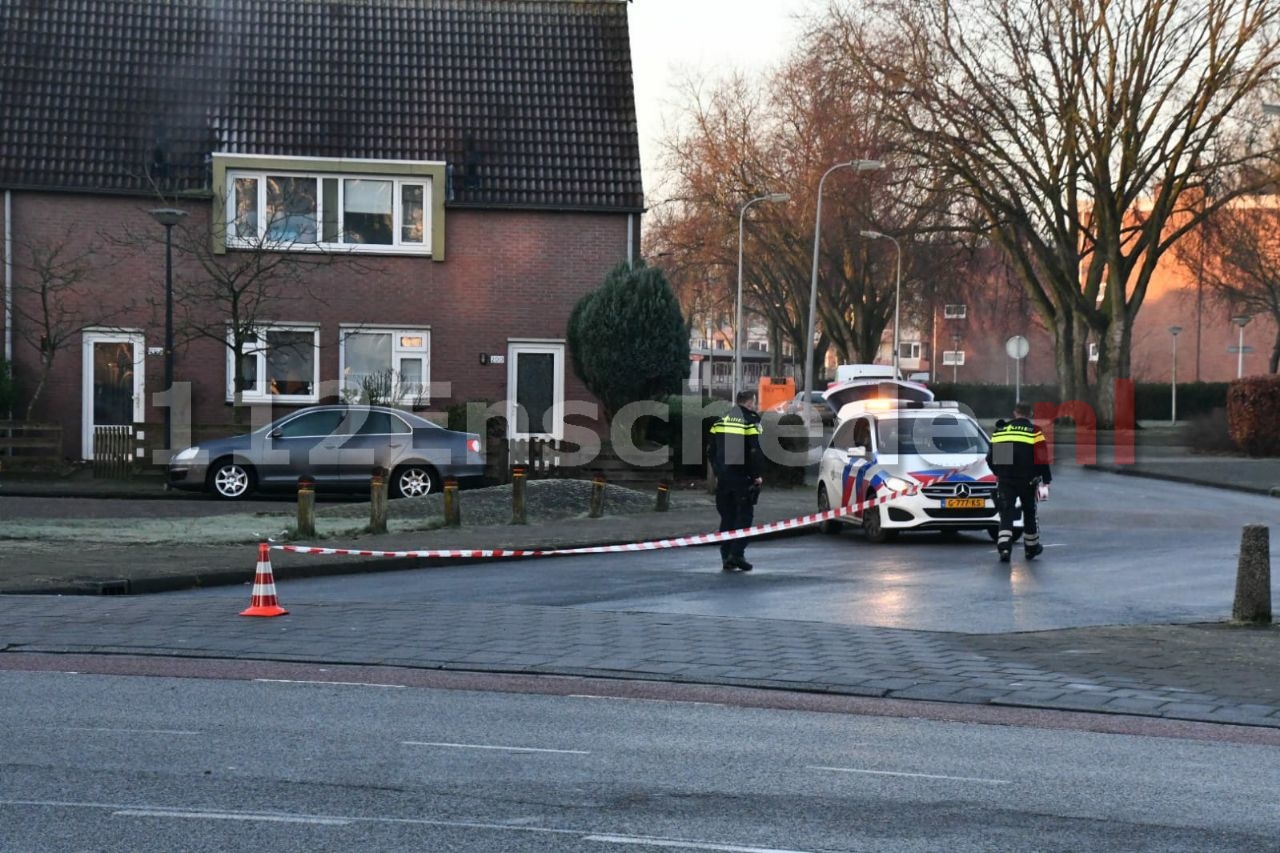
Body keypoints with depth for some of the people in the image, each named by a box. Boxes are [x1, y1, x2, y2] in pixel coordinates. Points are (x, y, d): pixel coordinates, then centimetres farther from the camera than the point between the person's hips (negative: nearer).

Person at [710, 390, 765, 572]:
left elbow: (712, 452, 17)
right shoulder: (750, 421, -8)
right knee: (744, 516, 0)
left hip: (724, 477, 6)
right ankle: (737, 553, -11)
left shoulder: (720, 421, 13)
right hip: (743, 477, -6)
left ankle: (726, 557, 10)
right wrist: (757, 475, -6)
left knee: (727, 517, 11)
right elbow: (756, 452, -14)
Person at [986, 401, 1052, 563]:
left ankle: (1004, 548, -19)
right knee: (1029, 512, 15)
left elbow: (990, 458, 12)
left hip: (1005, 481, 2)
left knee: (1006, 513, -1)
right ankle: (1031, 547, 27)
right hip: (1027, 481, -1)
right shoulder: (1034, 432, -3)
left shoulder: (1000, 431, 7)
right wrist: (1046, 480, -2)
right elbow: (1042, 459, -9)